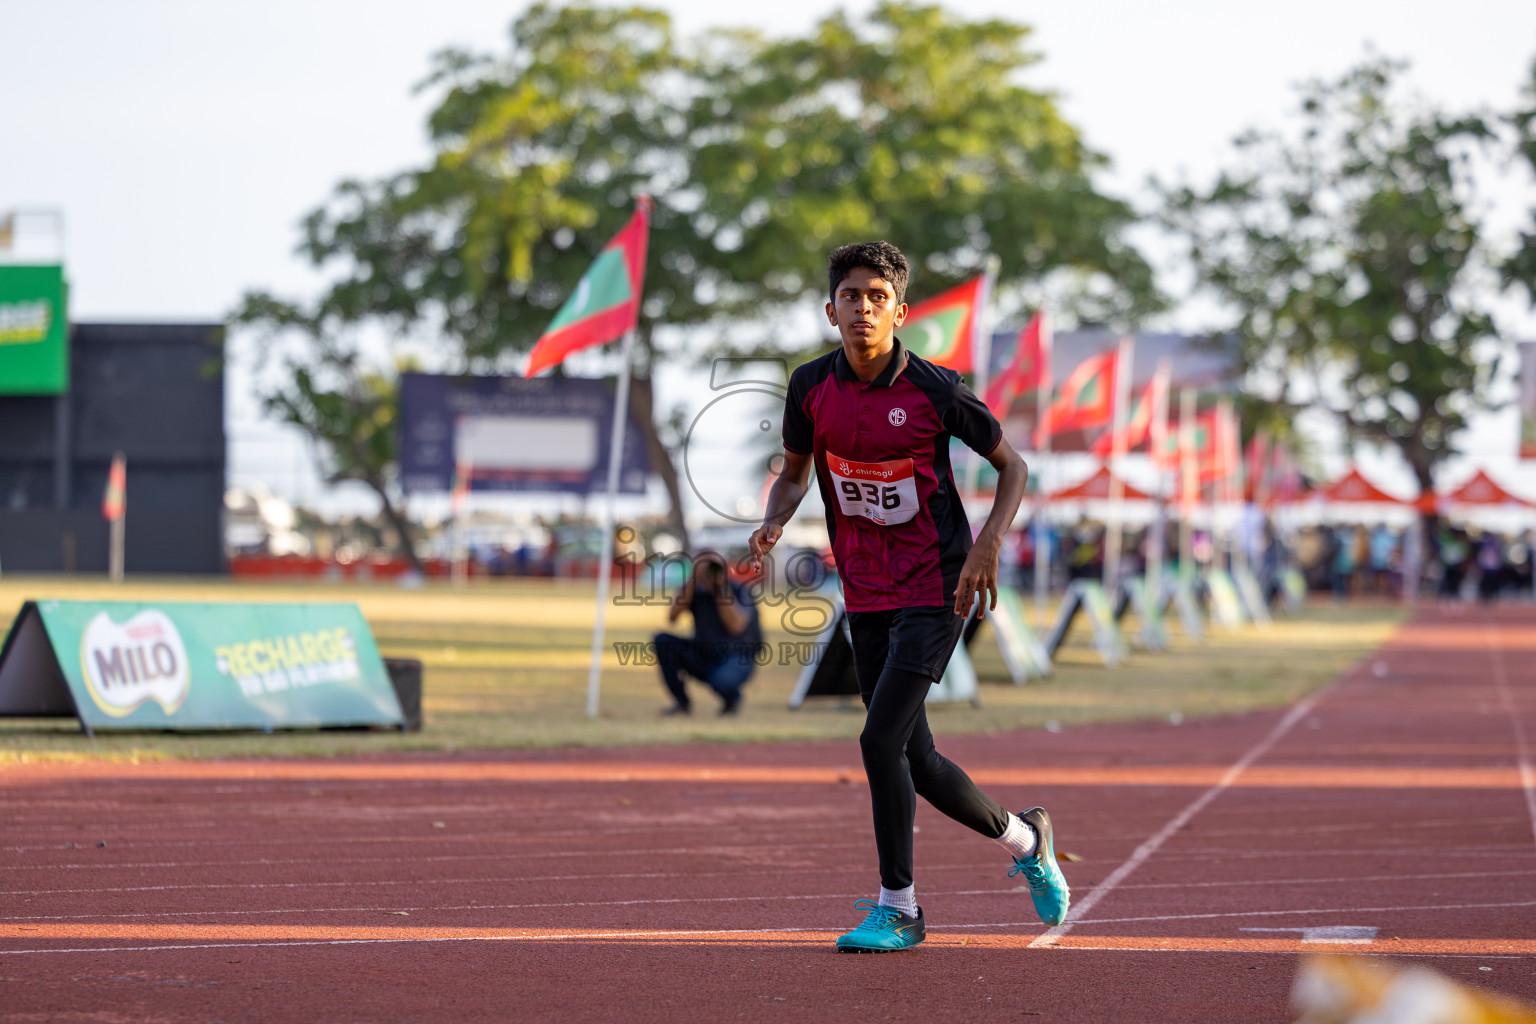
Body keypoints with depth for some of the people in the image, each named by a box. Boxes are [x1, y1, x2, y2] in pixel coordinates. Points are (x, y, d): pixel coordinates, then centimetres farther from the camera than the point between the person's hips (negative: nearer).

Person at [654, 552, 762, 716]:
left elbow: (736, 627, -26)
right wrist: (692, 580, -24)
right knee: (662, 640, -19)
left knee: (721, 680, -41)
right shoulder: (695, 590, -1)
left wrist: (722, 588, -26)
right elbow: (672, 617, -19)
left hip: (736, 661, -4)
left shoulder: (739, 591, -10)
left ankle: (733, 698, 0)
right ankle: (681, 702, -7)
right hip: (703, 658, 4)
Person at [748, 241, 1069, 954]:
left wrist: (987, 546, -15)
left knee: (881, 738, -16)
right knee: (916, 762, 9)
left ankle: (897, 907, -4)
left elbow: (1011, 466, -2)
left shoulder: (935, 390, -13)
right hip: (865, 595, 5)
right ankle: (1023, 839, 34)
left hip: (936, 590, -5)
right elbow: (796, 471, 13)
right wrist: (773, 526, -7)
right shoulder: (811, 386, -2)